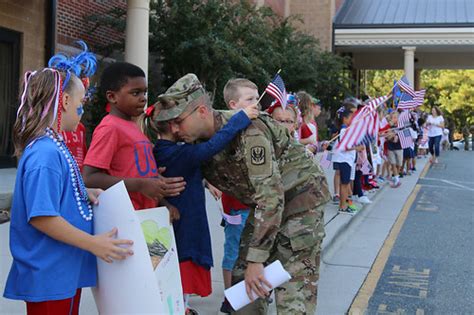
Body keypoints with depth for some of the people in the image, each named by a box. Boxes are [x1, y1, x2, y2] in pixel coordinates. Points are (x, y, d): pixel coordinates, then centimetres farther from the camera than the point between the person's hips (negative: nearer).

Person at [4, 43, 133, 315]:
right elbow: (41, 217, -25)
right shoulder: (45, 154, -22)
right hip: (49, 277, -10)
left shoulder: (53, 146, 9)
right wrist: (93, 243, -21)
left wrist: (84, 193, 5)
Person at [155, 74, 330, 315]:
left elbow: (271, 195, -35)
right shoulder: (199, 142, -6)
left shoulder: (248, 131, -31)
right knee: (243, 281, 6)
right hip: (267, 203, 8)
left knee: (294, 287, -10)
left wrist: (256, 260, -35)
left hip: (302, 195, -7)